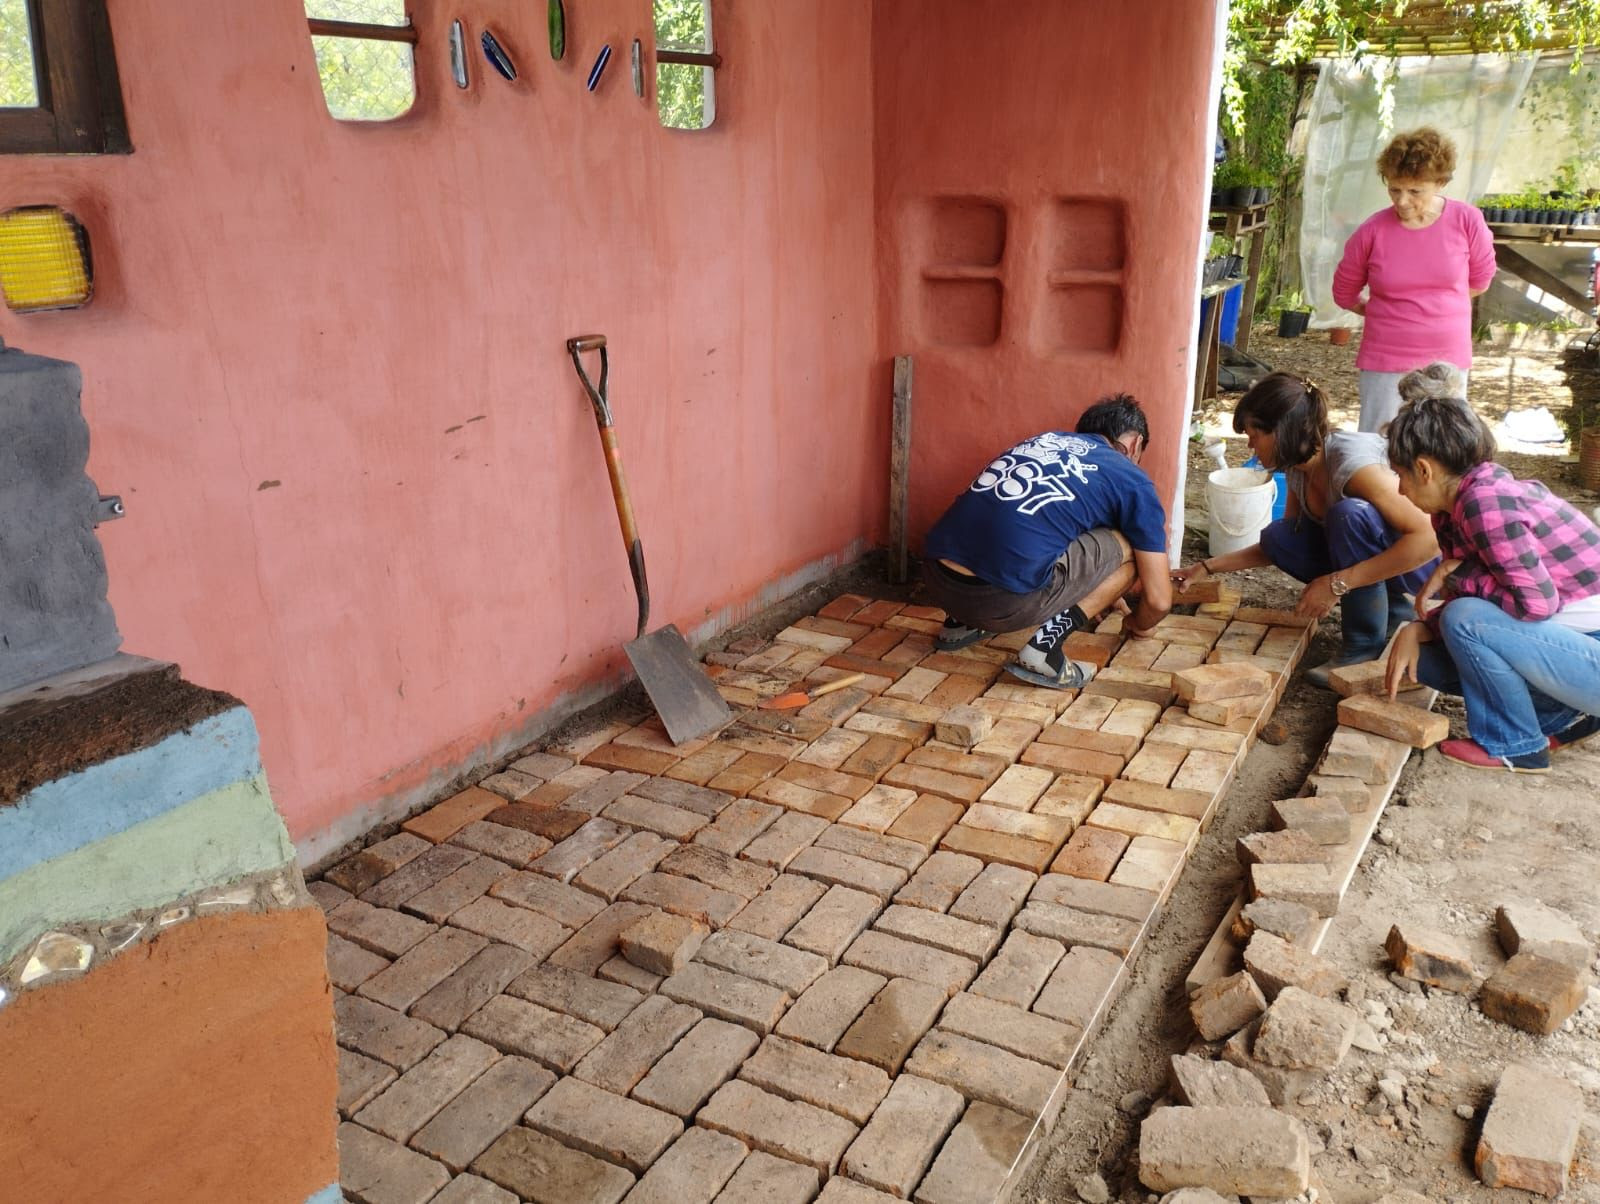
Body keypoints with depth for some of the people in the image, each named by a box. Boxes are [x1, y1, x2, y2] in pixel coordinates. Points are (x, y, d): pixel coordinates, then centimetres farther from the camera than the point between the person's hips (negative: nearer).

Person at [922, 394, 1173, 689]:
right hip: (1002, 600, -7)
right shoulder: (1132, 481, 11)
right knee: (1130, 549, 13)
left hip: (935, 579, 7)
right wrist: (1138, 624, 37)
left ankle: (961, 623, 25)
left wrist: (1090, 594, 56)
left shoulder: (1046, 438, 27)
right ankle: (1045, 648, 4)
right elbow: (1159, 601, 13)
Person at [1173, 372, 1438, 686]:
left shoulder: (1351, 461, -29)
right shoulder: (1298, 469, -4)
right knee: (1278, 539, -13)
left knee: (1349, 513, -33)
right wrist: (1208, 568, 1)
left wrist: (1337, 584, -35)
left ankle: (1365, 646, -17)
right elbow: (1282, 546, 9)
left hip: (1427, 564, -7)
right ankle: (1392, 615, 1)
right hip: (1369, 557, 8)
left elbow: (1429, 539, -35)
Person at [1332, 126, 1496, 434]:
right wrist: (1389, 313, 9)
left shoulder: (1467, 221, -6)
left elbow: (1479, 279, 10)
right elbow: (1344, 294, 5)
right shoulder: (1372, 232, -9)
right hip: (1385, 362, -2)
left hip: (1448, 360, 2)